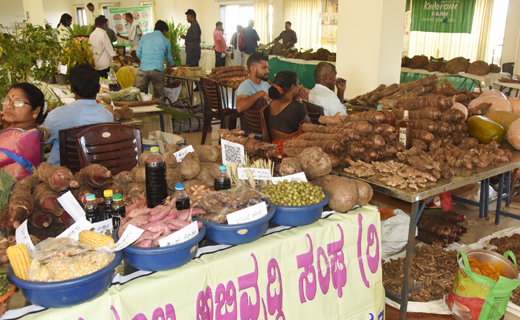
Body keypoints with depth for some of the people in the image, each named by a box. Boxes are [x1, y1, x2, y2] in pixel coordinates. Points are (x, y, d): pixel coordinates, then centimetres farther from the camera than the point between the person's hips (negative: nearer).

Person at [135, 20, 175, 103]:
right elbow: (168, 57, 24)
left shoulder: (144, 37, 14)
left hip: (143, 69, 1)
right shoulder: (166, 41, 11)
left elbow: (138, 53, 16)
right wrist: (172, 64, 46)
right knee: (158, 96, 10)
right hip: (158, 70, -1)